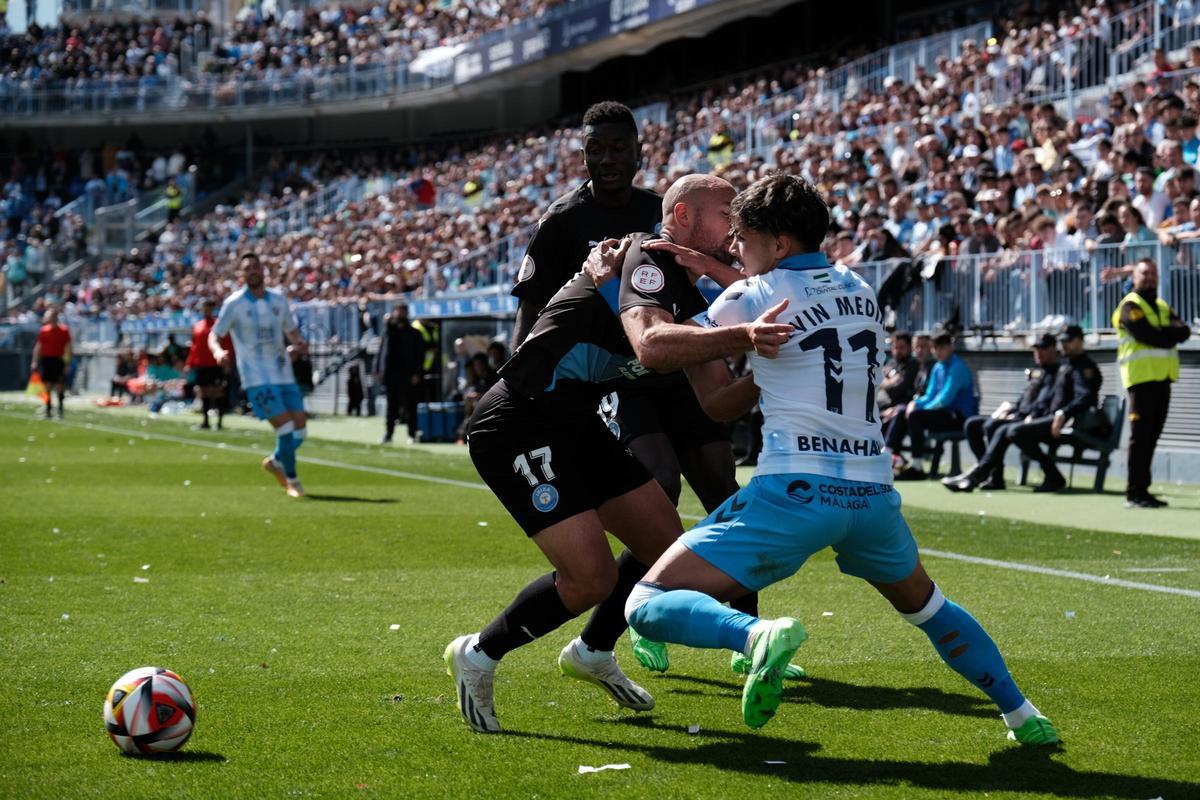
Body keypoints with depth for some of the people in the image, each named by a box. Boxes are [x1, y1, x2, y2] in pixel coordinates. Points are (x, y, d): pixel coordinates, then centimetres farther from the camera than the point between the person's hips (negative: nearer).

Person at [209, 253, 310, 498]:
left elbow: (291, 329, 21)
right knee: (284, 426, -14)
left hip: (284, 374, 5)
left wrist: (299, 343, -2)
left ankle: (276, 461, 30)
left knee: (300, 427, 1)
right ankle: (291, 480, 3)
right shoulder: (233, 303, -4)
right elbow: (214, 335, 0)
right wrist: (218, 351, -23)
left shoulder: (278, 299, 8)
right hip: (257, 378, -5)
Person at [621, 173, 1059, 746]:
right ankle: (1021, 714, 32)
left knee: (648, 604, -4)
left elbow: (654, 347, 1)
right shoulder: (861, 292, 16)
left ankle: (757, 634, -31)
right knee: (925, 605, 35)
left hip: (795, 491, -6)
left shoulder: (755, 296, -1)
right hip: (873, 490, 6)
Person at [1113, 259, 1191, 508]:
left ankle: (1142, 490, 13)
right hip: (1142, 377, -8)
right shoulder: (1130, 306, -4)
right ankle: (1134, 493, -8)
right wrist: (1170, 335, -4)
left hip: (1162, 379, 8)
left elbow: (1183, 332, 5)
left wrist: (1162, 333, -13)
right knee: (1141, 436, -9)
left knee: (1151, 436, 9)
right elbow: (1147, 335, -19)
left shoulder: (1162, 306, 21)